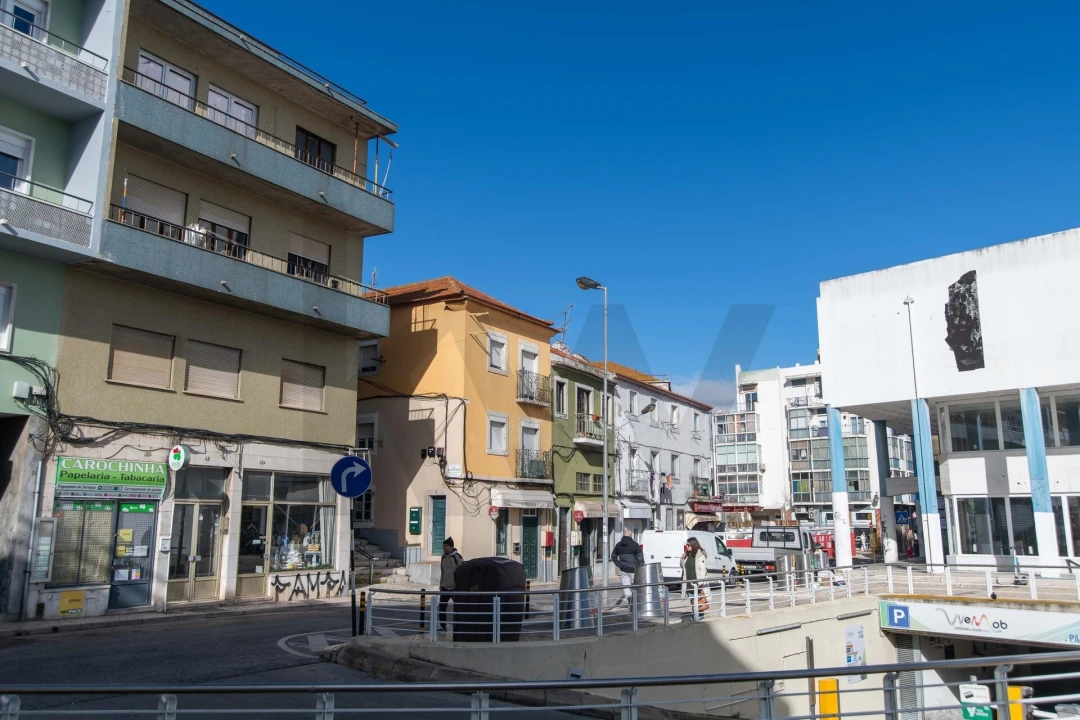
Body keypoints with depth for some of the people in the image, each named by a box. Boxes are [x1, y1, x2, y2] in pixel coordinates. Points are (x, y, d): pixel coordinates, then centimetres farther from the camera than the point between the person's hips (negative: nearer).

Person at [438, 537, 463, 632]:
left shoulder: (457, 556, -12)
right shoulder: (444, 557, 9)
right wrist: (441, 584, 16)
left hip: (455, 588, -7)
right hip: (445, 587, 7)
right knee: (441, 607, 5)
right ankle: (442, 626, 16)